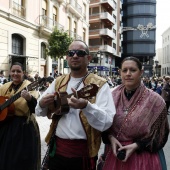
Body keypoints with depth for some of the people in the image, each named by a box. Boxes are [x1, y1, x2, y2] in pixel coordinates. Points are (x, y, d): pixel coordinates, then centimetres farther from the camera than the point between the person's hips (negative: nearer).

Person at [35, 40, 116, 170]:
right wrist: (42, 104, -11)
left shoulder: (99, 84, -10)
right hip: (57, 148, 5)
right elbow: (39, 111, 11)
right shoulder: (58, 82, 5)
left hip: (83, 151, -4)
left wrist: (86, 106, -36)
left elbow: (106, 122, -20)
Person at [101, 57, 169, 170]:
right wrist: (110, 137, -12)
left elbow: (160, 133, -5)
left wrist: (136, 146, -13)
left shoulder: (154, 100, -10)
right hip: (115, 153, 3)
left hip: (143, 155, -2)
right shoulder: (113, 96, -2)